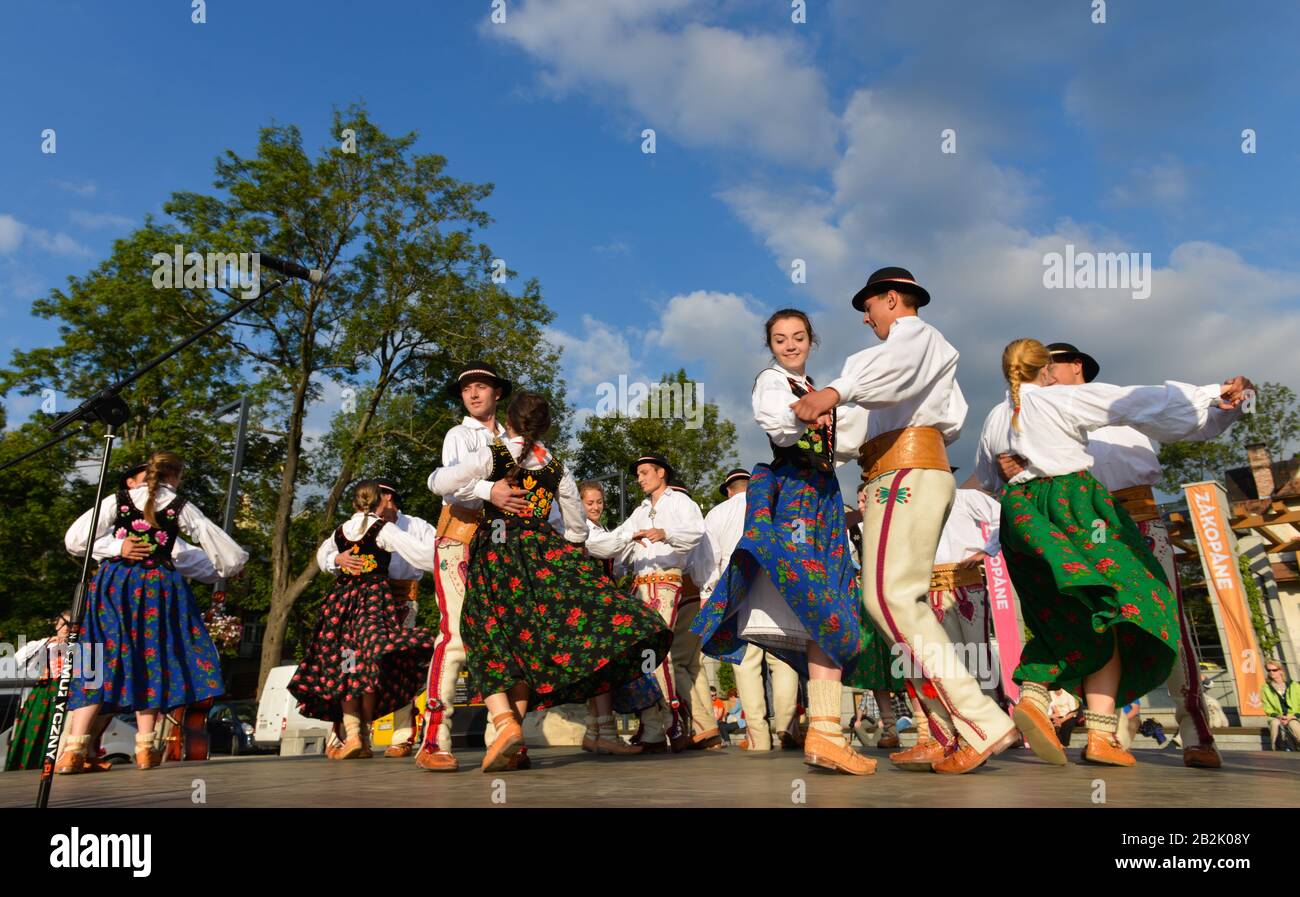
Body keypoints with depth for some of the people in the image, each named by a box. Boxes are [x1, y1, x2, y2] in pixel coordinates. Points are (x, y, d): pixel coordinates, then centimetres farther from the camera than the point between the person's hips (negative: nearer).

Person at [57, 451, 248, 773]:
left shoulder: (118, 500, 7)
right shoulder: (180, 506, 3)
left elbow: (79, 538, 6)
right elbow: (213, 538, 9)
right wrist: (234, 559, 28)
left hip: (113, 582, 1)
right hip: (157, 585, -1)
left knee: (101, 659, 4)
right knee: (149, 660, 6)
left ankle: (73, 750, -2)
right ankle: (145, 748, 10)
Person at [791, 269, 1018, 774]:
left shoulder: (913, 331, 5)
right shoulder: (937, 351, 34)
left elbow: (897, 365, -21)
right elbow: (953, 420, 24)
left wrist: (834, 392, -39)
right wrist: (882, 445, 19)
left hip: (906, 472, -10)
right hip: (928, 468, 10)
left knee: (889, 596, -19)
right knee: (905, 601, 4)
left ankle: (982, 723, -20)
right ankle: (949, 737, 0)